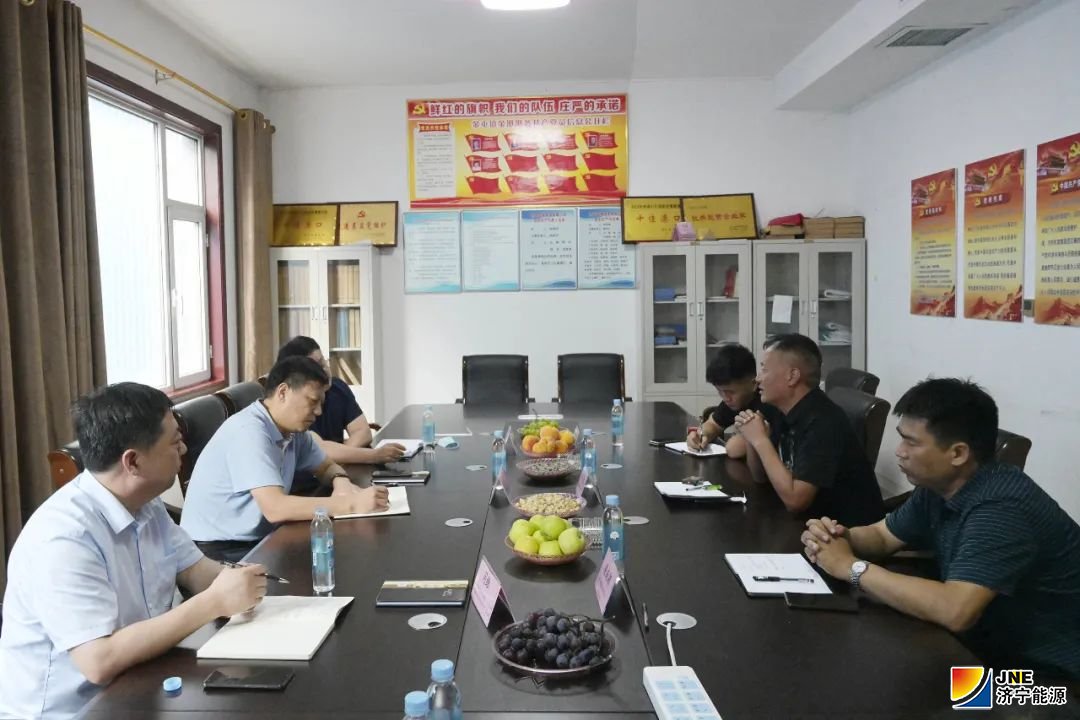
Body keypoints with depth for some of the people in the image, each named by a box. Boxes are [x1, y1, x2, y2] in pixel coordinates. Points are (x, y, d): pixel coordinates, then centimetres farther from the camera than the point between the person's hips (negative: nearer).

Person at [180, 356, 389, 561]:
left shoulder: (294, 429, 2)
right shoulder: (248, 431, -22)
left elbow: (327, 466, 17)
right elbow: (275, 508, -31)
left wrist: (341, 482, -8)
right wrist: (352, 504, -31)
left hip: (258, 540, 8)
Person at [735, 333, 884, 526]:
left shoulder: (823, 421, -24)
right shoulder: (790, 414, 3)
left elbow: (794, 500, -29)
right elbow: (761, 477, 10)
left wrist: (761, 440, -23)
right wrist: (751, 439, -7)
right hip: (815, 520, 7)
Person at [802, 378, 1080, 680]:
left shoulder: (1000, 508, -29)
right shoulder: (937, 485, -3)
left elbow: (954, 611, -40)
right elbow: (881, 536, 10)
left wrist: (852, 567, -29)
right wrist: (838, 538, -13)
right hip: (990, 647, 7)